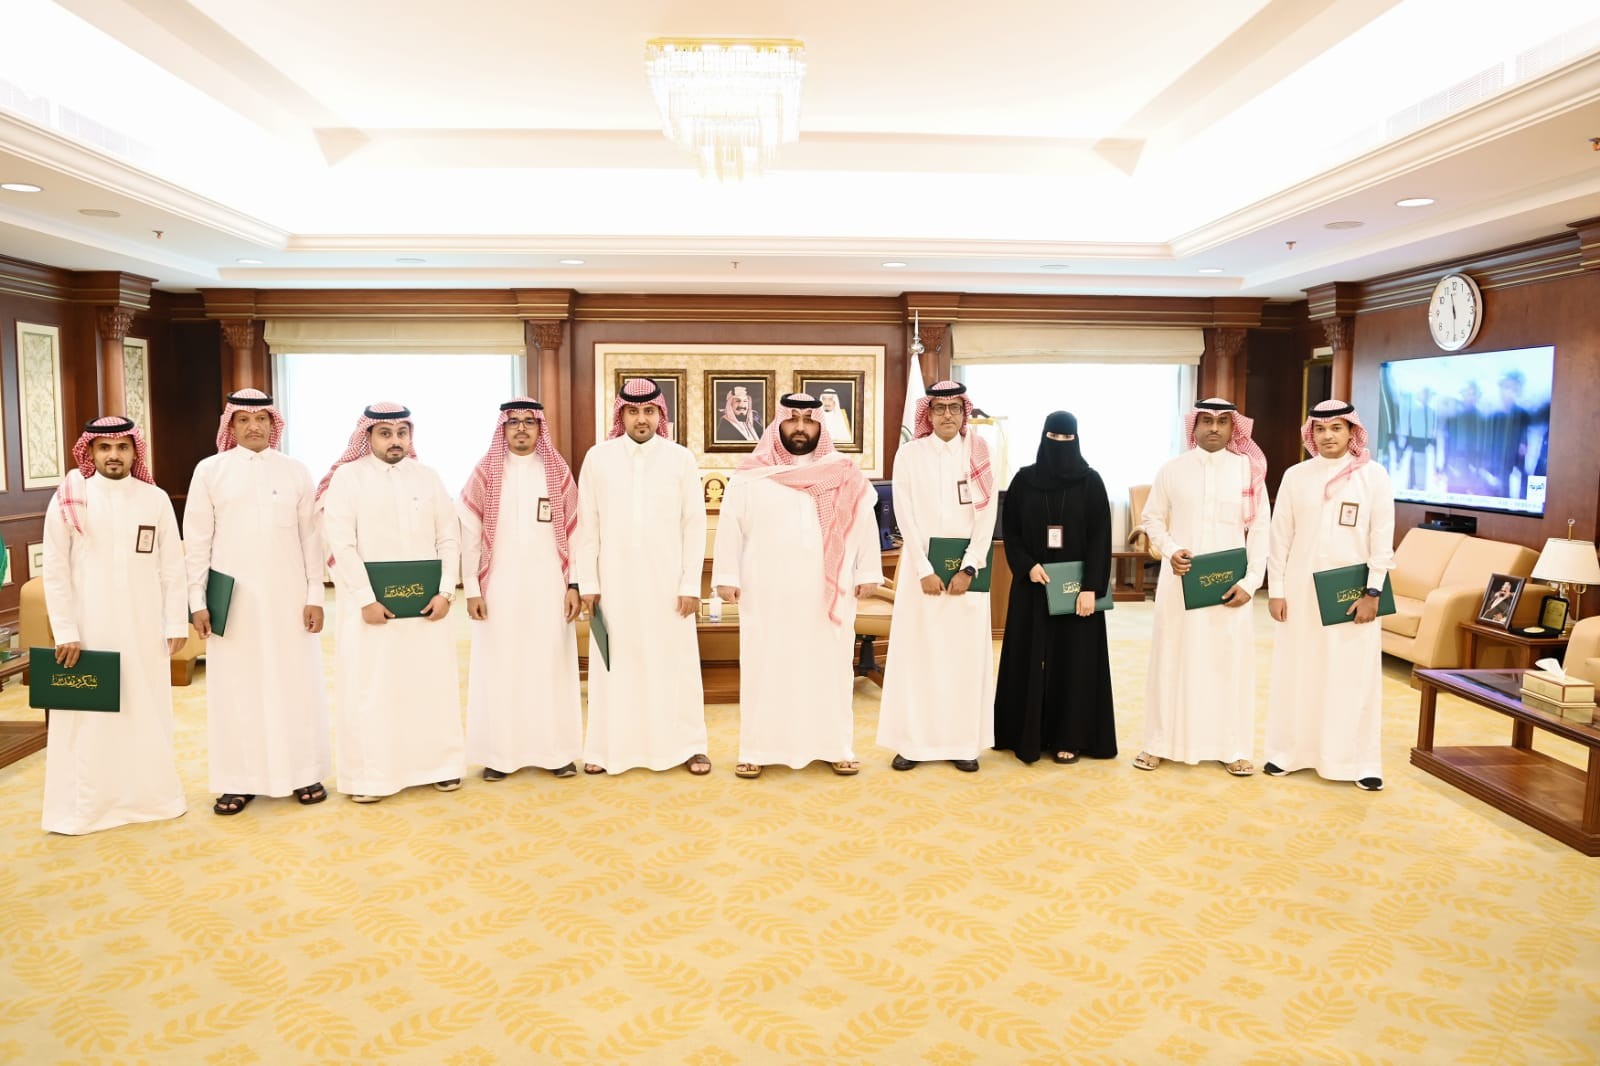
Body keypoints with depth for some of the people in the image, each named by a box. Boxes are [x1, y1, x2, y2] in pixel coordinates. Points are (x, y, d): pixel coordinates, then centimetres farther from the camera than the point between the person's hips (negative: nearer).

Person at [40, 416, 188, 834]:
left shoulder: (156, 499, 2)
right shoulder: (69, 500, -3)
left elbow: (171, 567, 4)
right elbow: (55, 571, -3)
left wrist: (176, 623, 1)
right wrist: (65, 632, -7)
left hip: (144, 627, 2)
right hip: (89, 627, -1)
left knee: (147, 710, 9)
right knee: (89, 715, 5)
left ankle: (152, 795, 23)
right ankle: (85, 806, 16)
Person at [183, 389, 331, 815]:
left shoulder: (296, 471, 3)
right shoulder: (209, 470, 2)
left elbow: (311, 537, 3)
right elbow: (197, 540, 2)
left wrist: (315, 595, -2)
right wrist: (197, 600, -2)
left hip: (287, 596, 0)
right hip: (232, 599, 0)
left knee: (296, 682, 5)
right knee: (236, 687, 5)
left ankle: (304, 772, 16)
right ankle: (239, 781, 15)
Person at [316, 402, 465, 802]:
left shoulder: (428, 477, 8)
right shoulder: (347, 477, -2)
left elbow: (449, 539, 5)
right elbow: (341, 544, -9)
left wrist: (446, 591, -6)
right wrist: (366, 599, -15)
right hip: (370, 605, -3)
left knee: (433, 684, 9)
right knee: (369, 691, 2)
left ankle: (440, 764, 21)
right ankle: (368, 776, 13)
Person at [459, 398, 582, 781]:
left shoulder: (559, 473, 5)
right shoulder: (485, 474, 2)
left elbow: (573, 533, 4)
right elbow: (469, 535, 0)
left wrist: (574, 585, -2)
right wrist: (472, 588, -5)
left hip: (548, 587, 1)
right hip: (500, 587, 0)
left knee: (551, 666, 4)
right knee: (499, 668, 3)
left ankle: (557, 750, 12)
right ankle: (499, 753, 12)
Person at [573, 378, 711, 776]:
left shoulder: (682, 458, 0)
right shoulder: (597, 457, 2)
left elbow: (694, 525, -1)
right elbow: (587, 526, 2)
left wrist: (691, 585, -6)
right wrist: (587, 583, -2)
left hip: (667, 581, -1)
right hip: (615, 580, 1)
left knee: (676, 662, 5)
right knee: (614, 664, 7)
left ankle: (689, 745, 15)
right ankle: (608, 747, 18)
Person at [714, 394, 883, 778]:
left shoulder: (845, 476, 4)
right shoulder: (750, 475, 2)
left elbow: (864, 524, 6)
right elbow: (730, 526, 2)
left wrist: (868, 573, 1)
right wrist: (726, 576, -3)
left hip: (828, 593, 1)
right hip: (766, 593, -1)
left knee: (829, 668, 6)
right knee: (765, 668, 4)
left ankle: (835, 746, 16)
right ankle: (758, 749, 12)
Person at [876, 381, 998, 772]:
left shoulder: (979, 455, 3)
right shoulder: (909, 454, 1)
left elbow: (987, 516, -2)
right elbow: (906, 516, -5)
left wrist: (969, 568, -11)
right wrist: (925, 571, -12)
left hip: (966, 565, 1)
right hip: (922, 564, -1)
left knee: (966, 652, 3)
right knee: (917, 651, 0)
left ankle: (964, 743, 10)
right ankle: (913, 741, 8)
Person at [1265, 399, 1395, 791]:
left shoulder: (1374, 475, -2)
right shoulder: (1295, 476, 3)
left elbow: (1383, 538, -4)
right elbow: (1280, 536, 3)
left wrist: (1373, 592, -9)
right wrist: (1275, 589, -1)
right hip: (1301, 589, 2)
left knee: (1354, 674, 2)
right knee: (1295, 671, 7)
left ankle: (1358, 760, 12)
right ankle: (1288, 751, 19)